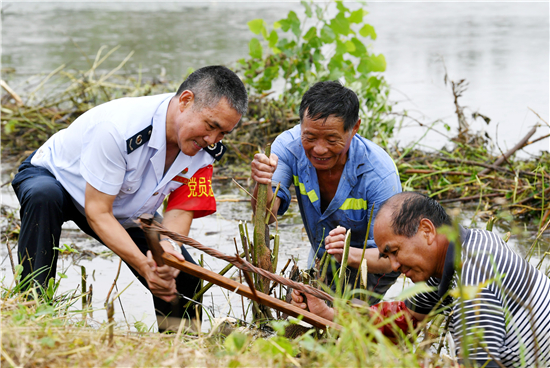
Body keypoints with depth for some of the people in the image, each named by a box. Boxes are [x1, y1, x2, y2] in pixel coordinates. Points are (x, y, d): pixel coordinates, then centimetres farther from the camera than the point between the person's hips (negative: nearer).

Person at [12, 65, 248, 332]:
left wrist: (165, 246, -43)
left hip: (125, 213, 5)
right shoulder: (118, 127, -41)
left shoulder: (207, 149, -21)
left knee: (184, 278, -9)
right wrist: (145, 266, -45)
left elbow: (180, 210, -19)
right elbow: (97, 212, -36)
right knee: (43, 196, -41)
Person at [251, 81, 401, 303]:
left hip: (371, 265, -5)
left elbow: (390, 258, -35)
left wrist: (351, 255, -56)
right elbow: (266, 216, -32)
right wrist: (263, 184, -55)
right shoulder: (289, 145, -23)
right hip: (320, 260, 5)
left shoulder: (379, 174, -35)